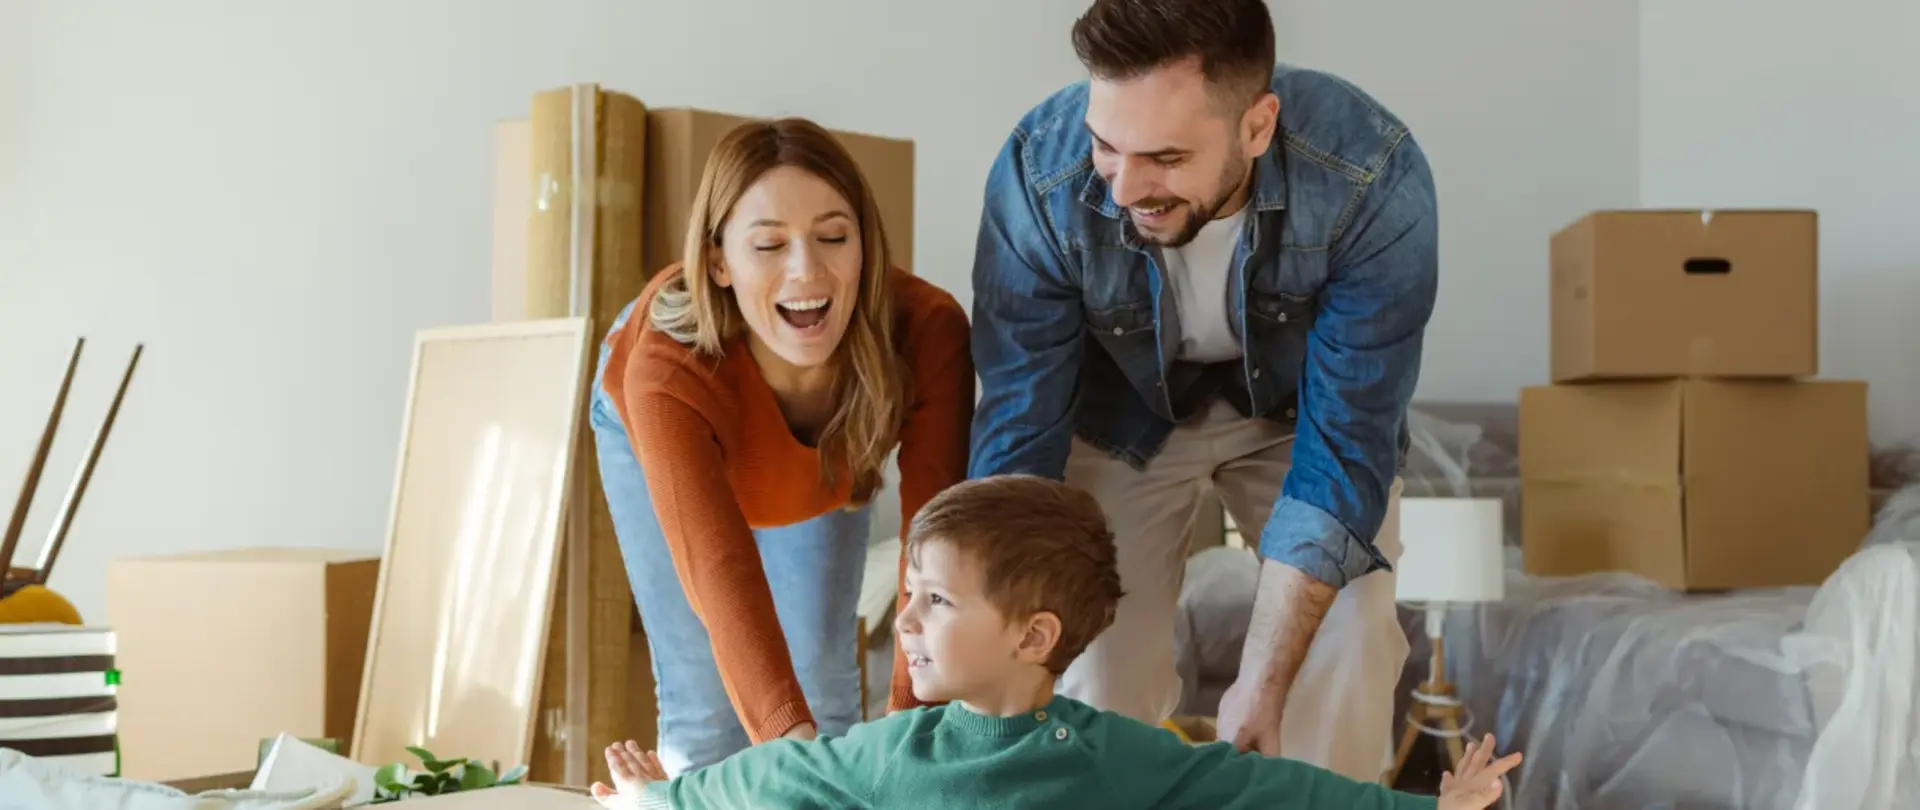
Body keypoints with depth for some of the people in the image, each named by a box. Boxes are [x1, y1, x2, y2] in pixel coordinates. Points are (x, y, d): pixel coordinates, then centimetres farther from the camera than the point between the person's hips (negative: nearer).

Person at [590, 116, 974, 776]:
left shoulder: (927, 334, -40)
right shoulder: (666, 366, -45)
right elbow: (720, 575, -53)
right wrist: (789, 738, -67)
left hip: (823, 463, 2)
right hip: (658, 428, -1)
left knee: (824, 681, 1)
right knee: (701, 698, -4)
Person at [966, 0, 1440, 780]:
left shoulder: (1372, 180, -35)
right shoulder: (1038, 175, -33)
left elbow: (1343, 445, -29)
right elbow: (1018, 434, -25)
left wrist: (1260, 686, -34)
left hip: (1300, 403, 0)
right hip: (1124, 407, 0)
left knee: (1349, 632, -15)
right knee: (1099, 641, -13)